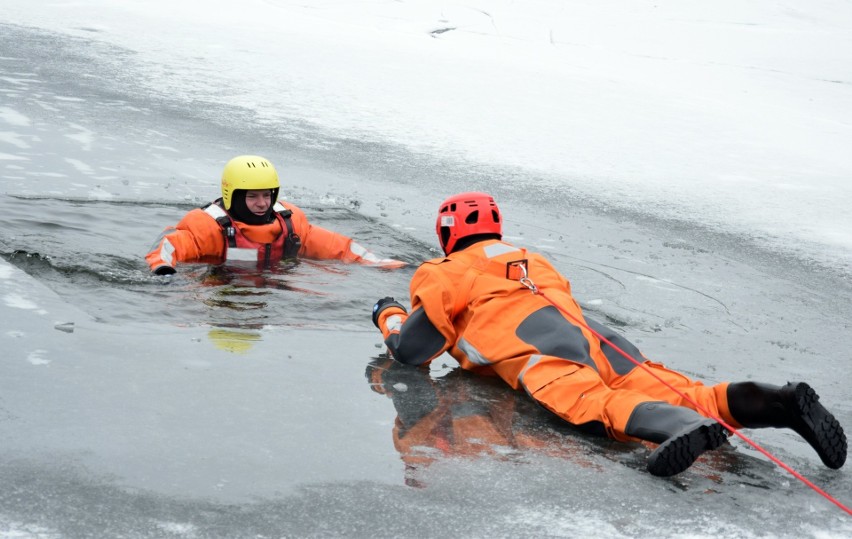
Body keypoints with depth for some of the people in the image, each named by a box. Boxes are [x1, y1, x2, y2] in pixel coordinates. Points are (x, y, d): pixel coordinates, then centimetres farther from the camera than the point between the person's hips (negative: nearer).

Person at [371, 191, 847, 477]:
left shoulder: (443, 275, 22)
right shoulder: (530, 259, 40)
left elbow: (412, 349, 15)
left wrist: (388, 316, 38)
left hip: (534, 350, -6)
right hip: (589, 333, 6)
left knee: (596, 405, -33)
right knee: (681, 393, -9)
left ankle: (689, 427, -63)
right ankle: (787, 403, -32)